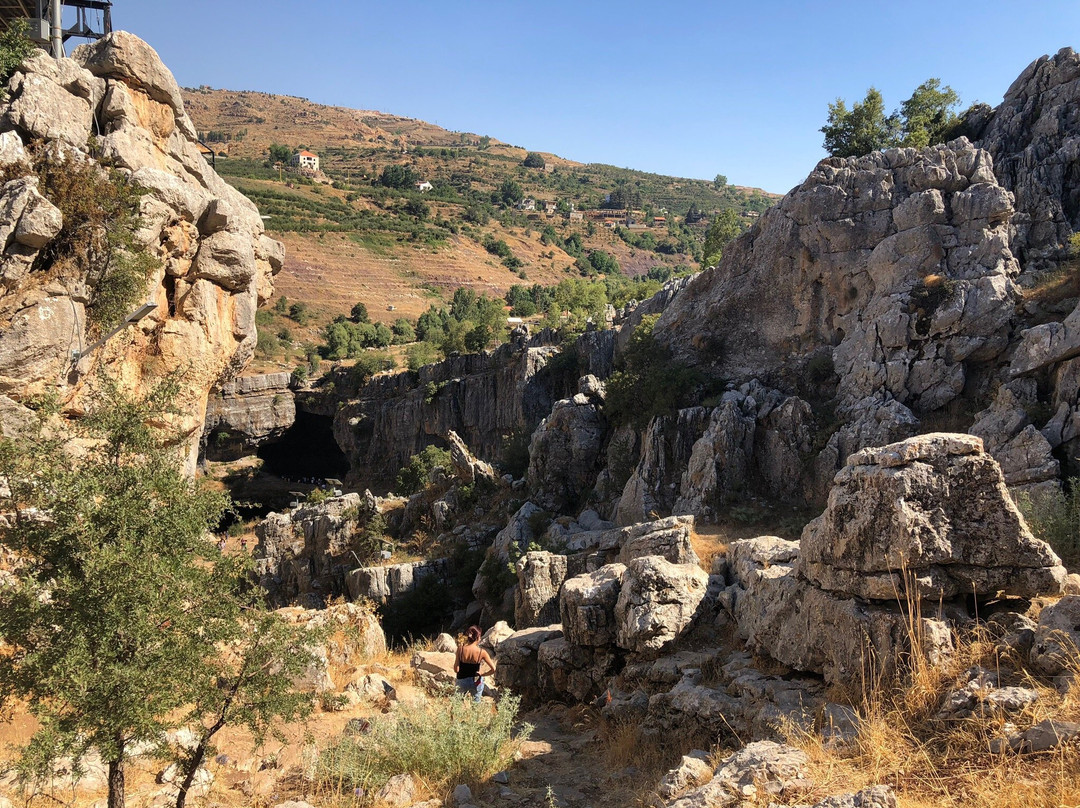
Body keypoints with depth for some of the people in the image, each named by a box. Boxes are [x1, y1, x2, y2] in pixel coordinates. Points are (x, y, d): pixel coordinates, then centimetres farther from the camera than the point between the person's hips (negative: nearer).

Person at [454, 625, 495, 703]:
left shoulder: (460, 649, -16)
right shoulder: (481, 652, -19)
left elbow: (456, 670, -13)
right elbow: (493, 669, -17)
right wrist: (482, 674, -2)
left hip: (462, 682, 1)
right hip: (476, 682, -1)